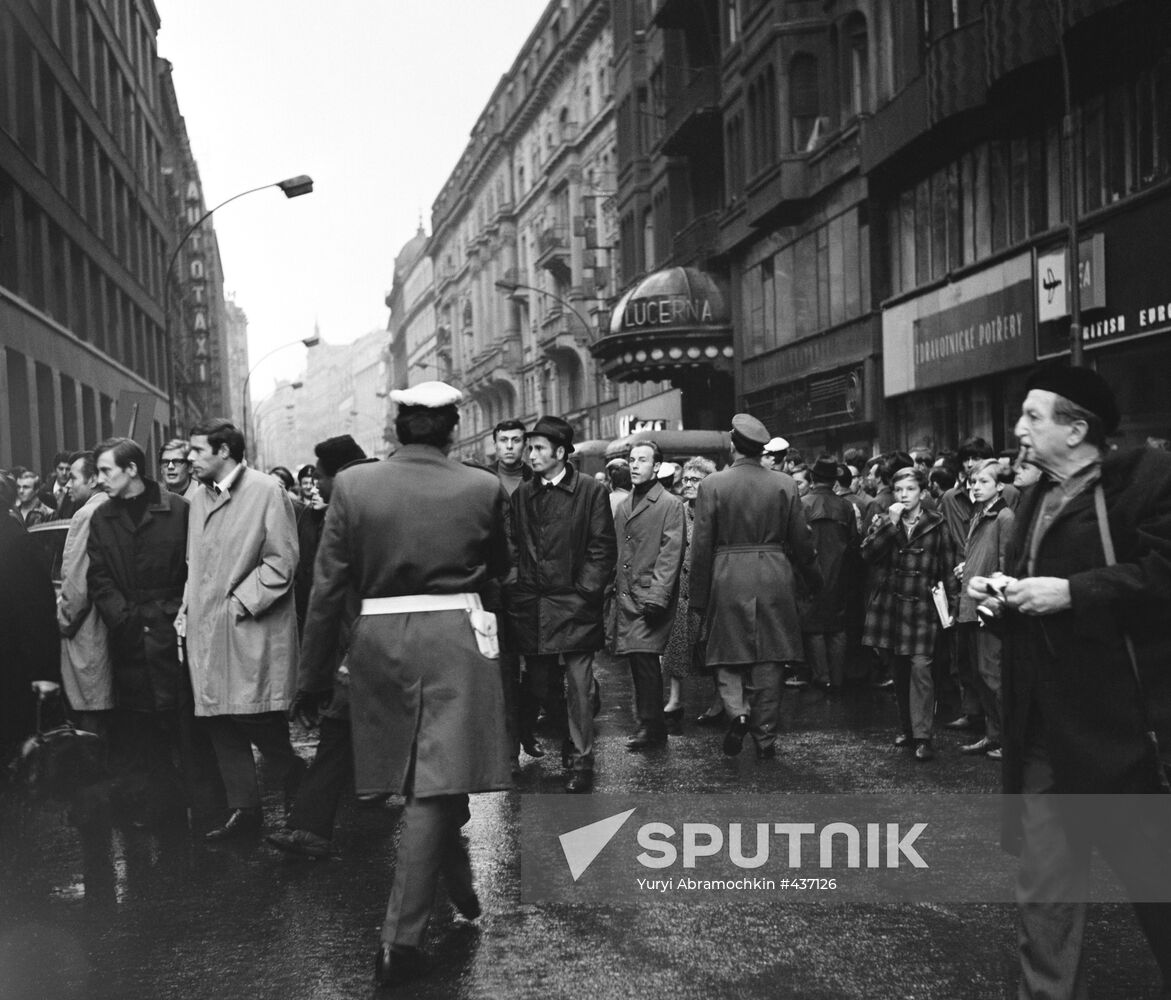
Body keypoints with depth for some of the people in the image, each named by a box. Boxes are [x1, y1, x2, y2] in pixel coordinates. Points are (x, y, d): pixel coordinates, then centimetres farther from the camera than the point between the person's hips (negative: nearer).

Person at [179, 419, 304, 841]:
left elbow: (282, 560, -11)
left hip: (251, 628, -7)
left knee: (254, 717, -7)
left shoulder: (267, 490, -6)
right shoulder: (199, 499, 16)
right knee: (219, 720, 7)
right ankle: (243, 808, 17)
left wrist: (241, 602, -14)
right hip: (205, 628, 7)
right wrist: (187, 609, 9)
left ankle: (298, 789, 16)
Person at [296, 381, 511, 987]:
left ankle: (460, 888, 40)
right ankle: (401, 937, -1)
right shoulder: (483, 489, -5)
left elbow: (328, 586, -2)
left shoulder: (353, 485, -4)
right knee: (434, 787, -1)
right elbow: (498, 568, 11)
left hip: (378, 641, 3)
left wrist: (315, 673, 5)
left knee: (427, 783, 20)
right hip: (453, 640, -2)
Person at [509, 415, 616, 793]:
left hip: (574, 604, -4)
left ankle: (581, 760, 7)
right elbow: (515, 547, 12)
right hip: (532, 607, 5)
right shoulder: (522, 494, 11)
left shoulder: (590, 490, -2)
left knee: (579, 684, -3)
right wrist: (518, 591, 3)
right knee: (541, 685, 11)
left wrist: (585, 591, -10)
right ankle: (570, 739, 33)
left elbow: (603, 548, -4)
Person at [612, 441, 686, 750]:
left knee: (643, 655, -12)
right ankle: (648, 722, 18)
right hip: (625, 595, 7)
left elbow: (671, 553, -12)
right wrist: (612, 587, 12)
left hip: (651, 595, -7)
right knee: (636, 657, 9)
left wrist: (656, 595, -19)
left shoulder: (671, 505, -4)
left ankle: (651, 724, -3)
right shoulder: (624, 506, 18)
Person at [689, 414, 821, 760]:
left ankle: (738, 710, -11)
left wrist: (699, 597, 2)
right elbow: (801, 540, 4)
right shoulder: (785, 484, 0)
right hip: (774, 577, 2)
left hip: (728, 579, -1)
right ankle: (765, 738, 15)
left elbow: (702, 545, -4)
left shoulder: (712, 484, -5)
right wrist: (813, 580, 19)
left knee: (729, 654, 13)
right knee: (767, 659, 9)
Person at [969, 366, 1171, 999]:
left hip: (1120, 721, -7)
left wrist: (1072, 591, -21)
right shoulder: (1034, 499, 17)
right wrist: (999, 592, 5)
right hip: (1043, 727, 7)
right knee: (1042, 891, 11)